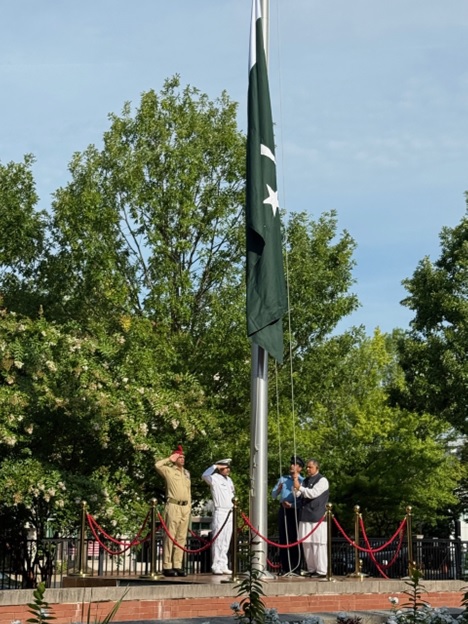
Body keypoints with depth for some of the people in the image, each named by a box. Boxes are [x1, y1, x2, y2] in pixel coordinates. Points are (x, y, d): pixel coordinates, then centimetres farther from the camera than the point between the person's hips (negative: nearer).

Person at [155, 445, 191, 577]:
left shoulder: (186, 473, 20)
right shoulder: (169, 471, 1)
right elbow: (157, 465, -16)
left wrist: (189, 506, 15)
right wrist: (170, 459, -3)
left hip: (185, 507, 6)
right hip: (173, 506, -6)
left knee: (181, 537, 5)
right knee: (170, 536, -7)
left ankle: (178, 565, 8)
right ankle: (167, 566, -6)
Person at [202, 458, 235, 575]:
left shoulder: (229, 480, 17)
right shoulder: (215, 479, -6)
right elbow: (204, 476, -26)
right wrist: (215, 466, -17)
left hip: (230, 513, 7)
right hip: (220, 512, -7)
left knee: (226, 541, 8)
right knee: (218, 540, -7)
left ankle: (223, 565, 12)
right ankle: (216, 566, -5)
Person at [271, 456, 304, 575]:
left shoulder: (302, 481, 0)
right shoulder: (283, 479, 16)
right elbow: (273, 495, 16)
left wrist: (292, 505, -20)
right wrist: (278, 489, -4)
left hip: (295, 511, -5)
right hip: (283, 511, 5)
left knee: (295, 540, -2)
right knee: (283, 539, 6)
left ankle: (295, 567, 2)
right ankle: (284, 567, 10)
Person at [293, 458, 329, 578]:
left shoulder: (322, 480, -3)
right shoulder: (305, 481, 19)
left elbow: (313, 493, -15)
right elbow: (296, 494, 10)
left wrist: (299, 487, -13)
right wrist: (295, 483, -5)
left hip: (317, 517, -7)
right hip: (305, 516, 7)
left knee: (318, 543, -8)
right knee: (306, 543, 7)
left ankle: (321, 571, -5)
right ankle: (311, 569, 14)